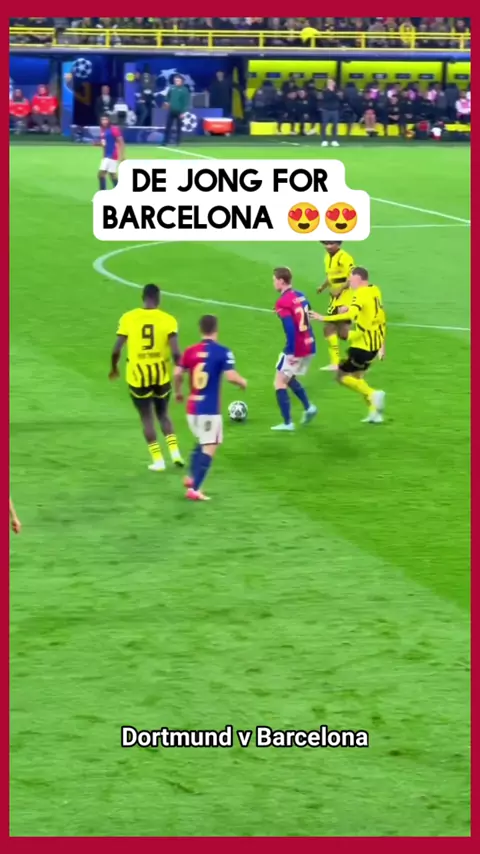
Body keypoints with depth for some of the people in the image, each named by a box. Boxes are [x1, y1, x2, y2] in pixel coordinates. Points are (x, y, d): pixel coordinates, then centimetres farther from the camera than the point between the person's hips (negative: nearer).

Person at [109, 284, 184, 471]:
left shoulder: (128, 318, -6)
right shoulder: (168, 320, -7)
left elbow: (117, 350, -6)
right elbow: (175, 352, -16)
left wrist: (114, 369, 12)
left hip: (138, 376, -1)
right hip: (161, 375, 1)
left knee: (147, 417, 13)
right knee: (163, 414, 21)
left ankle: (158, 459, 9)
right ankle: (175, 452, 7)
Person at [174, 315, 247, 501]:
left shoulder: (190, 351, 4)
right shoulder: (222, 352, -9)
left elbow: (178, 374, -1)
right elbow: (231, 376, -17)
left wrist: (178, 392, 18)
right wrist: (243, 382, 4)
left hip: (192, 407, 6)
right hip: (210, 409, -6)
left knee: (203, 443, 27)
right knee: (209, 448, -2)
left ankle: (191, 477, 18)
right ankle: (194, 489, -11)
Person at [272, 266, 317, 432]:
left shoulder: (282, 302, -16)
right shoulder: (301, 296, 8)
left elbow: (290, 328, -24)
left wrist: (291, 352, -23)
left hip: (296, 349, -8)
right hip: (309, 346, 8)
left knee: (279, 382, 4)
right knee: (289, 378, 26)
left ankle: (287, 423, 1)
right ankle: (308, 407, 14)